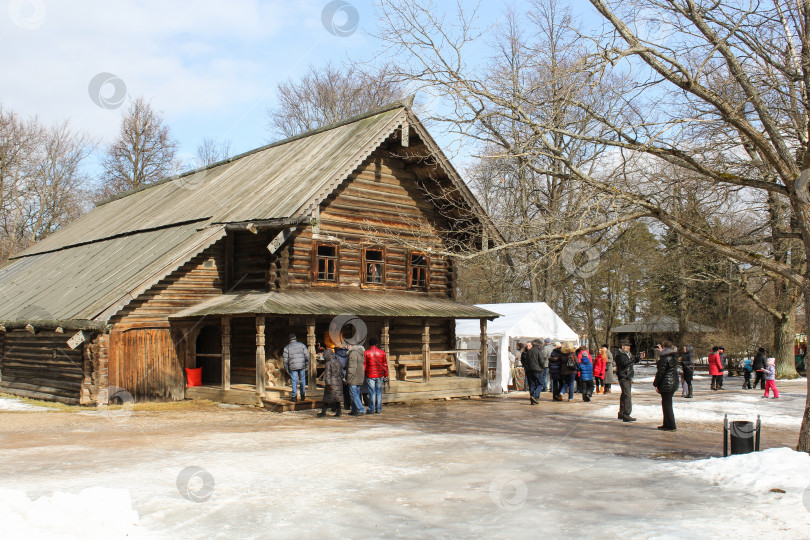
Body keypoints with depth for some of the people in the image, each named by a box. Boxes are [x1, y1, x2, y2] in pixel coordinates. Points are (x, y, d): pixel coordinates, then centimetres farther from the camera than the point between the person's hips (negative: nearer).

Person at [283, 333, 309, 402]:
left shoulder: (287, 347, -1)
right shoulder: (301, 345, 1)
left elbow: (285, 359, -2)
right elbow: (307, 356, 0)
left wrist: (286, 368, 7)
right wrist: (307, 365, 9)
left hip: (293, 367, -1)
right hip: (302, 366, 1)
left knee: (294, 381, 4)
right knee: (302, 380, 14)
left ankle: (294, 396, 1)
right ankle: (303, 395, 19)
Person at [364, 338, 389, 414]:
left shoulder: (366, 353, -4)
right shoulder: (382, 352, 4)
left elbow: (364, 365, -4)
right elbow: (385, 365, 6)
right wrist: (386, 375, 12)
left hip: (370, 376, -2)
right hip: (379, 376, 2)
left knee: (372, 392, 1)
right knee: (379, 392, 8)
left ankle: (371, 409, 3)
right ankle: (379, 409, 10)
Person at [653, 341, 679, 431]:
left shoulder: (664, 358, -16)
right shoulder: (674, 356, 10)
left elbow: (660, 372, -17)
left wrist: (656, 384, -9)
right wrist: (661, 351, 40)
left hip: (666, 384, -9)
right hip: (674, 383, 9)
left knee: (667, 405, -3)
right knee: (667, 404, 17)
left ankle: (671, 426, -3)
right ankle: (666, 424, 24)